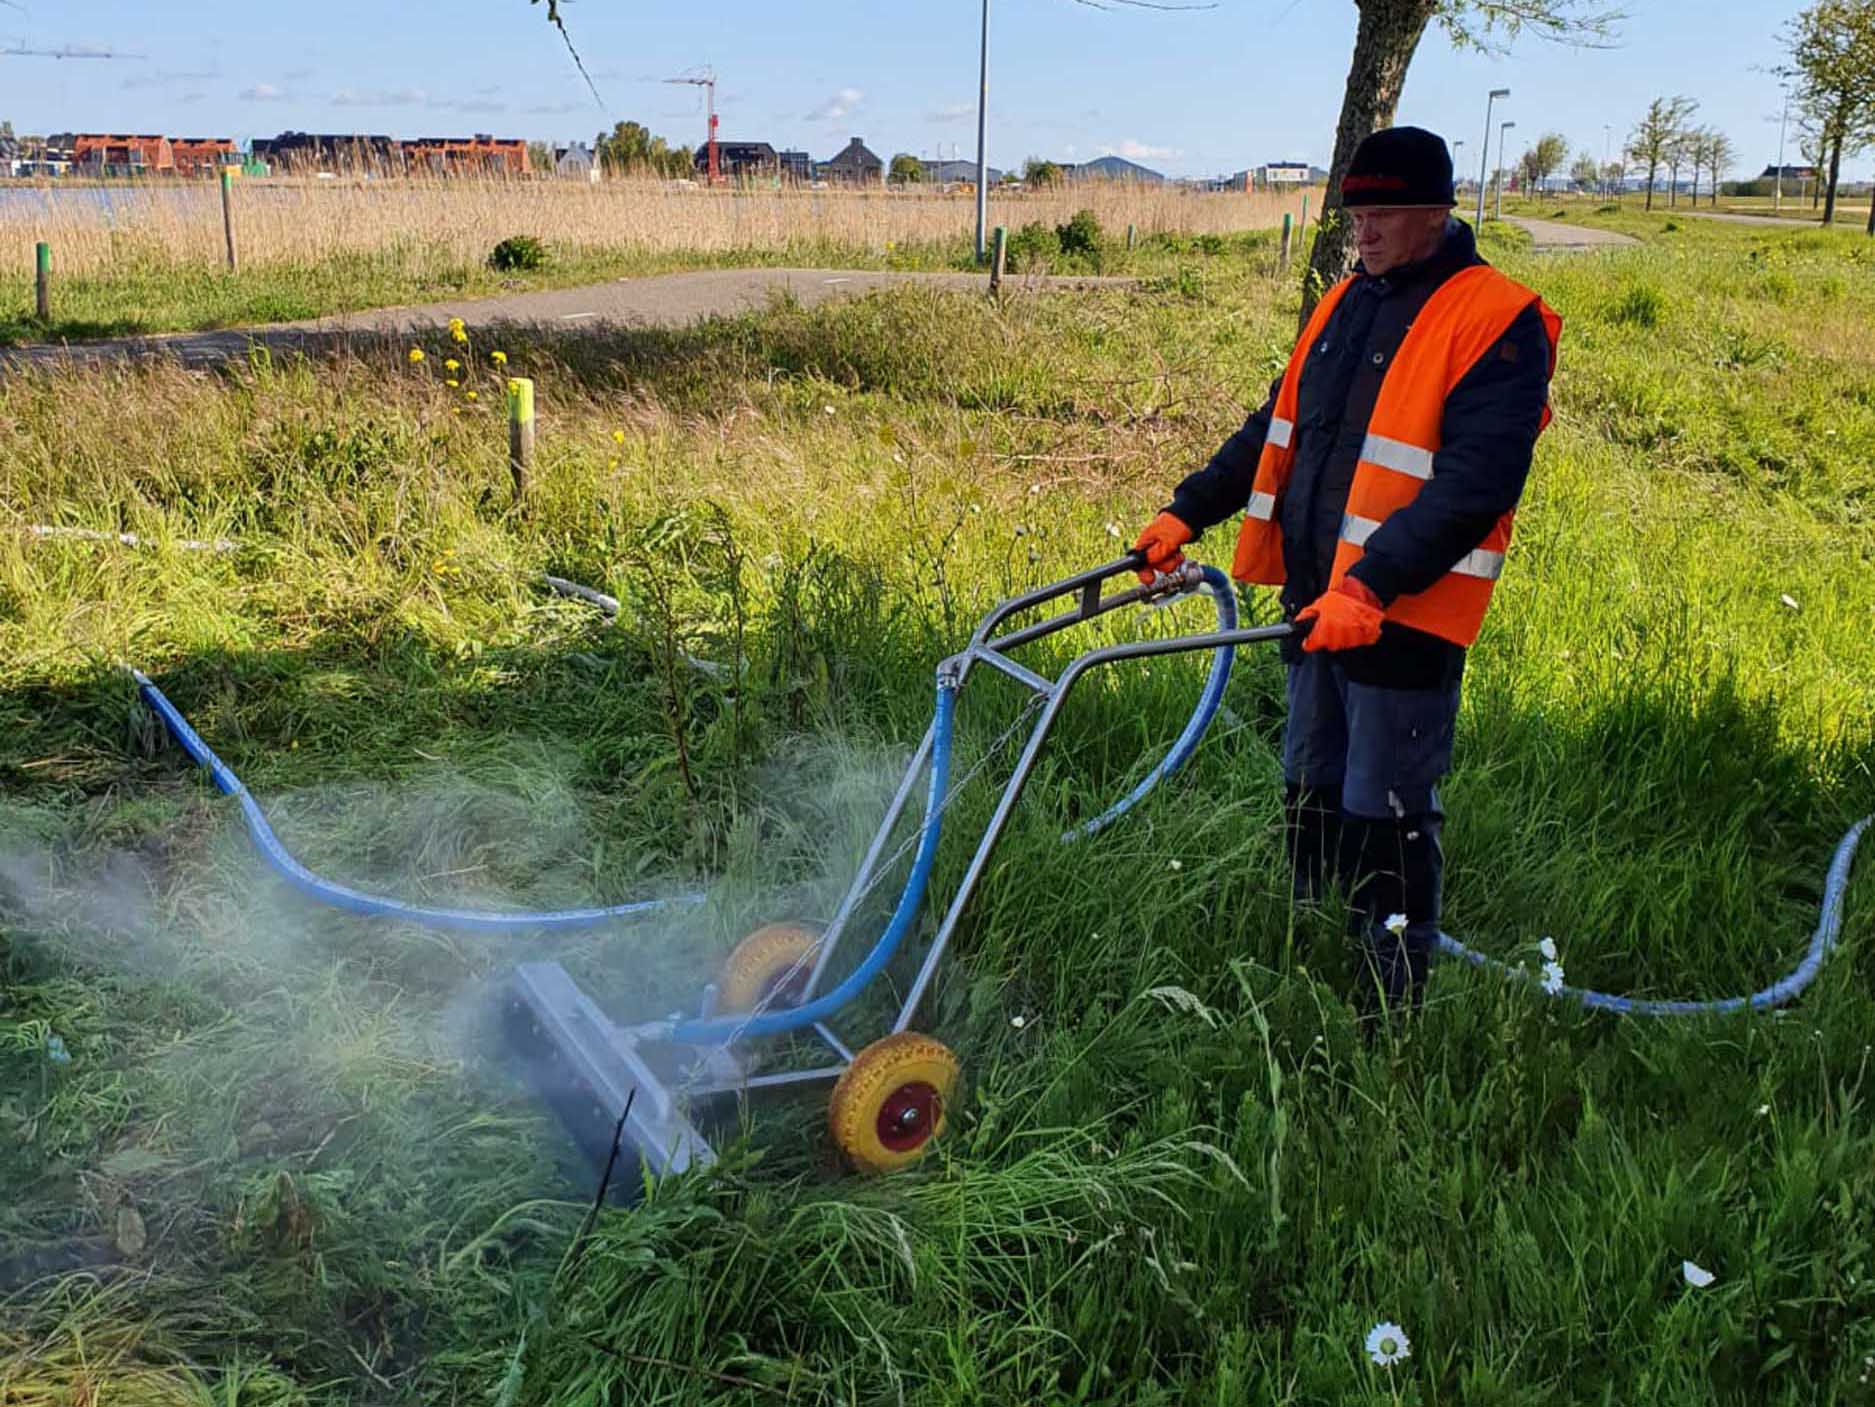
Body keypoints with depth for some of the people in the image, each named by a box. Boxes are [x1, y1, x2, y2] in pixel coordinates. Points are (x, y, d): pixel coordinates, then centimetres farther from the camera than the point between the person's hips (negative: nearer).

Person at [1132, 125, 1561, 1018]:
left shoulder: (1499, 324, -12)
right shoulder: (1350, 301, 13)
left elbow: (1476, 484, -22)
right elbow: (1276, 431, 20)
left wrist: (1371, 584, -31)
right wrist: (1188, 513, 12)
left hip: (1406, 616, -8)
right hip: (1317, 600, 8)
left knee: (1387, 821, -1)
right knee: (1310, 794, 18)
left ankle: (1391, 1013, 14)